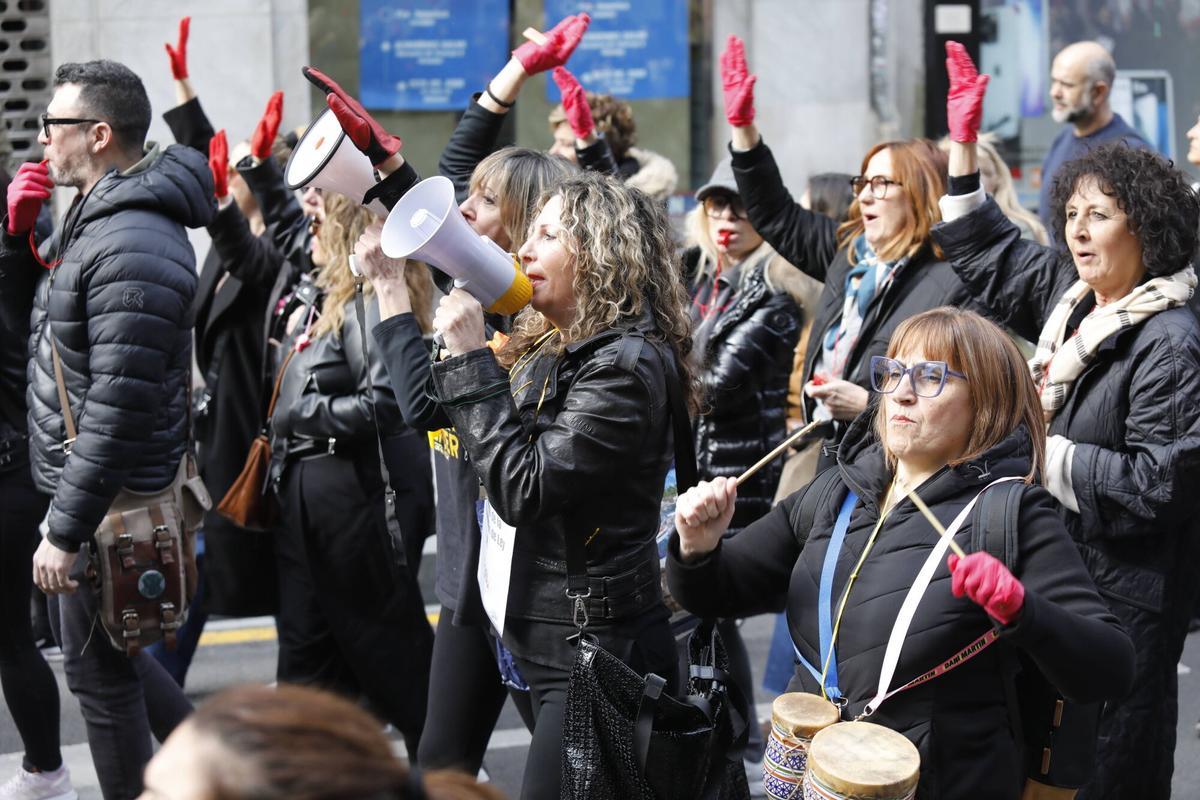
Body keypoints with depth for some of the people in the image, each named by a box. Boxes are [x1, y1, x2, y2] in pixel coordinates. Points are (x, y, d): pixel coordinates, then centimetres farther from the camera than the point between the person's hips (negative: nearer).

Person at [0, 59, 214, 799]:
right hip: (90, 484, 10)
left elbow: (119, 406, -26)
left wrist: (66, 529, -23)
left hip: (112, 500, -10)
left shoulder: (133, 246, -23)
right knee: (109, 650, 22)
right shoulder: (93, 220, 10)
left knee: (100, 669, 3)